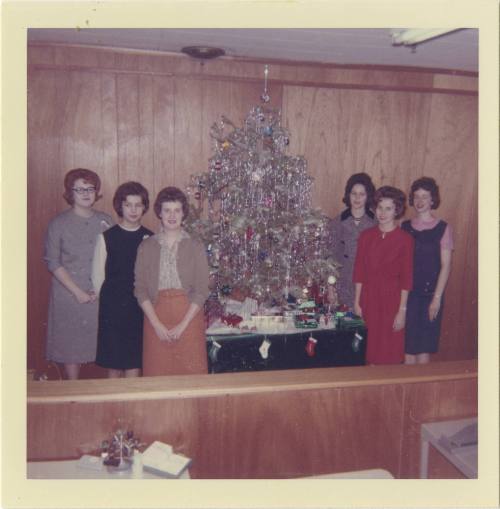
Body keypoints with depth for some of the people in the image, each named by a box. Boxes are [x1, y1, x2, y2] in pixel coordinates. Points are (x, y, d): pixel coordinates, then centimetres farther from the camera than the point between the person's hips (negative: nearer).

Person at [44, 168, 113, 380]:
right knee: (71, 345, 6)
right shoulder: (58, 224, -2)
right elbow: (53, 262, -5)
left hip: (102, 295, 2)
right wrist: (77, 291, -12)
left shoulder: (105, 221, 5)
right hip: (70, 295, -2)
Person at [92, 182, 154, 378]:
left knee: (135, 363, 7)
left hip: (141, 307, 2)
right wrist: (109, 300, 5)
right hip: (112, 308, -1)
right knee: (114, 364, 5)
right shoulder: (106, 237, -2)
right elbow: (97, 276, 2)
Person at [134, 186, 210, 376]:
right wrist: (157, 324, -9)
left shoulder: (195, 247, 1)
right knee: (157, 374, 6)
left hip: (188, 317, -1)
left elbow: (201, 290, -3)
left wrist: (182, 325, -11)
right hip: (156, 318, 1)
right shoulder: (146, 246, 4)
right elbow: (140, 289, 1)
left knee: (191, 374, 3)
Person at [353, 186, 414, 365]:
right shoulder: (366, 236, 3)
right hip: (368, 298, 3)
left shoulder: (405, 239, -8)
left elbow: (406, 278, -8)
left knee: (389, 356, 6)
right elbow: (359, 272, 5)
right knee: (369, 352, 11)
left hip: (391, 299, -3)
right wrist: (357, 302, 3)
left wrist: (402, 311, -9)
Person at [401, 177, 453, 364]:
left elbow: (445, 266, -4)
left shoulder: (443, 228, -3)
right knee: (407, 345, 6)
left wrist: (437, 298, -9)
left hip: (430, 294, -2)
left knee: (424, 345, 3)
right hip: (407, 292, 2)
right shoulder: (405, 227, 6)